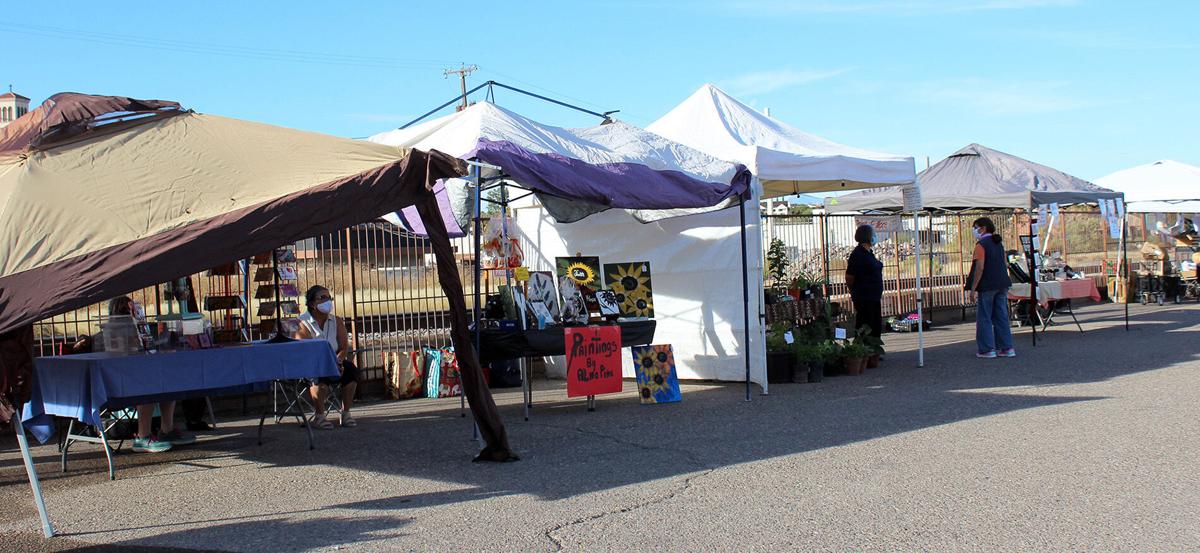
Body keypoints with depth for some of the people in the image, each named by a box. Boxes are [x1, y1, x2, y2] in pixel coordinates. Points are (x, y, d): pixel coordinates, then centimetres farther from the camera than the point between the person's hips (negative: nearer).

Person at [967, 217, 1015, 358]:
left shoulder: (981, 245, -12)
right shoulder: (998, 244, 13)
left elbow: (980, 268, -18)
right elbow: (1005, 265, 16)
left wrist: (973, 288, -15)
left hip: (987, 286, -8)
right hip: (1002, 285, 8)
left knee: (984, 318, 1)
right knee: (1001, 316, 11)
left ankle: (987, 349, 1)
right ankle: (1007, 348, 12)